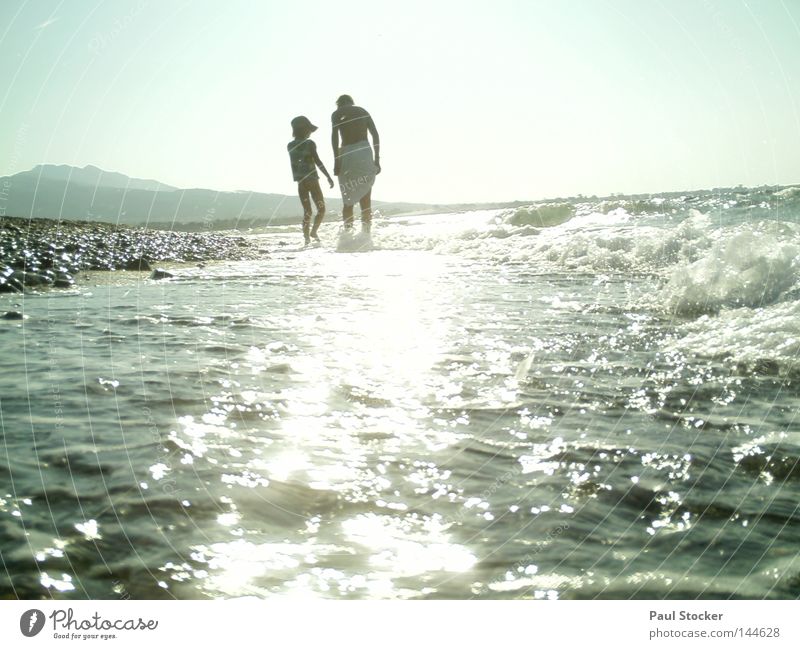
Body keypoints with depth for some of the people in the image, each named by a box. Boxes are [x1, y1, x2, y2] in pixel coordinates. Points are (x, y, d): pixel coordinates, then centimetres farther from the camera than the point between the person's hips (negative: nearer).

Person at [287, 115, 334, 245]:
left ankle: (307, 237, 0)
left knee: (307, 211, 10)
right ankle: (314, 231, -13)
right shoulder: (309, 143, -9)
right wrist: (328, 177, -12)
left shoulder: (290, 146, 6)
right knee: (321, 209, 5)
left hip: (300, 182, 5)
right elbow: (318, 161, -13)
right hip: (312, 181, -5)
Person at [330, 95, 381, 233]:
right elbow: (375, 135, 10)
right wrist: (377, 159, 9)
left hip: (347, 153, -2)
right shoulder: (363, 111, 20)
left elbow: (335, 135, -7)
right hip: (364, 152, 2)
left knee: (348, 201, 4)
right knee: (365, 200, 6)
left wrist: (336, 160, -11)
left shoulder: (337, 114, 10)